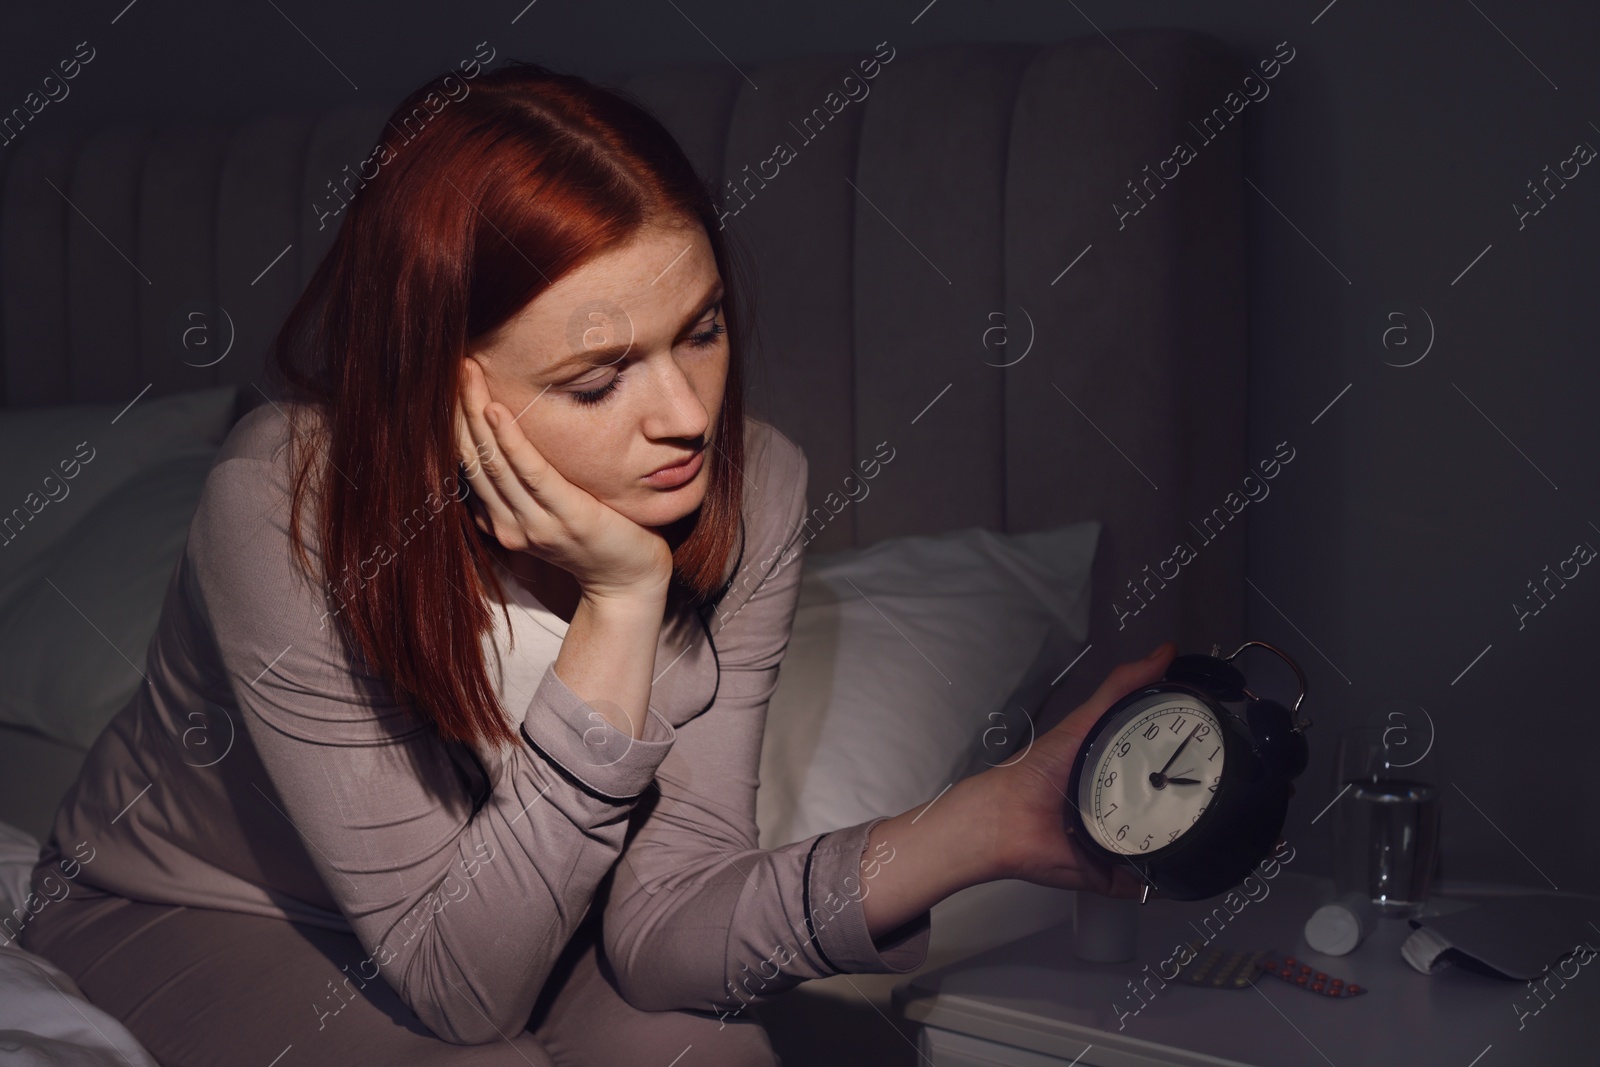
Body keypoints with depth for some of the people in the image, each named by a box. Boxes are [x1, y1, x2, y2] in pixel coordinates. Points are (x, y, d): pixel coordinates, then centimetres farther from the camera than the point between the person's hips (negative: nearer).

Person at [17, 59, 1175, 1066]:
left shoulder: (749, 491, -21)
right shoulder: (286, 506, -32)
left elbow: (657, 924, -23)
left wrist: (980, 825, -39)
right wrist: (620, 607, -38)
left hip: (491, 896, 3)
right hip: (190, 918, -2)